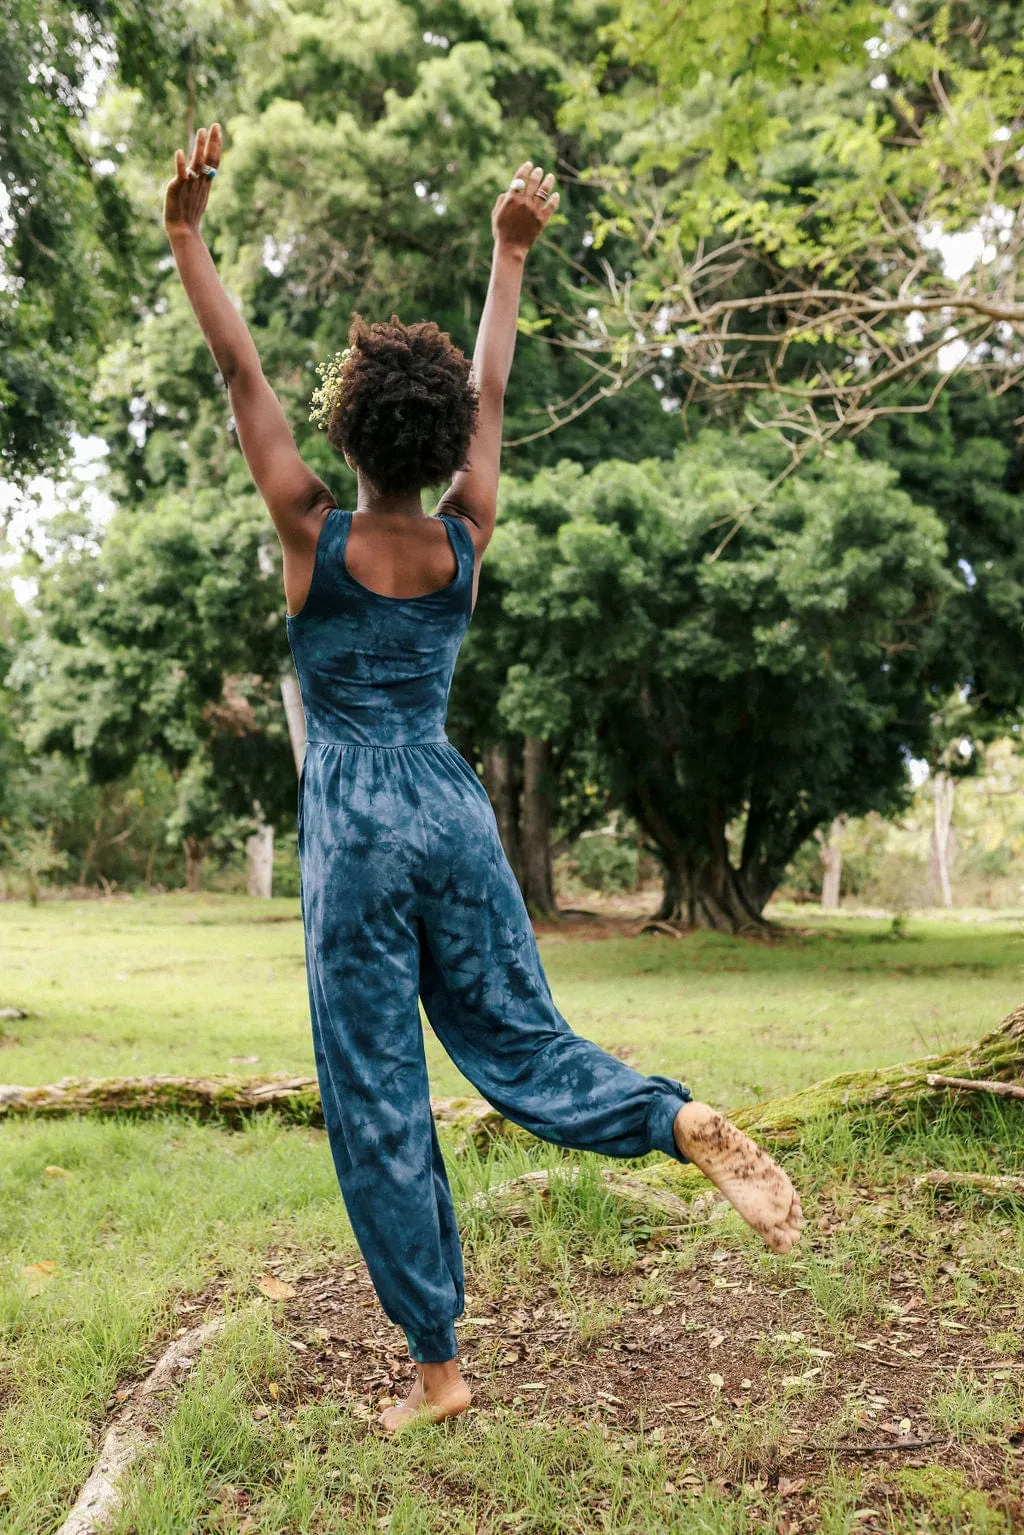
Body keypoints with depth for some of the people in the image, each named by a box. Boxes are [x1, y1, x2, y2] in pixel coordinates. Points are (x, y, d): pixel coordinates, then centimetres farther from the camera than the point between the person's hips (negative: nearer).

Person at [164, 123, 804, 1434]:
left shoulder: (314, 538, -7)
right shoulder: (465, 544, 1)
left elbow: (240, 373, -5)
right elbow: (491, 391, 11)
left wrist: (184, 233, 0)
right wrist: (508, 253, 21)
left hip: (355, 834, -3)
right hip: (454, 816, 4)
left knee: (377, 1103, 4)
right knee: (519, 1042, 13)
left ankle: (437, 1364, 12)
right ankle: (683, 1121, -15)